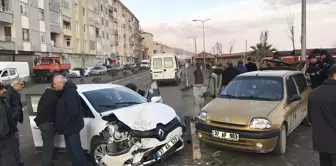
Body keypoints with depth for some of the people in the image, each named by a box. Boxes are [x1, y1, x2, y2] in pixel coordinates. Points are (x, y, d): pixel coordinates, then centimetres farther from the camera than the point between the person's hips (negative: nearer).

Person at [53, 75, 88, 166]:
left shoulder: (70, 92, -22)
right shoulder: (64, 92, 11)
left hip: (72, 126, -10)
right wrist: (61, 124, 14)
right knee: (71, 149, 19)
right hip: (68, 126, 10)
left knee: (76, 150, -3)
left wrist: (62, 124, -20)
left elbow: (73, 112, -28)